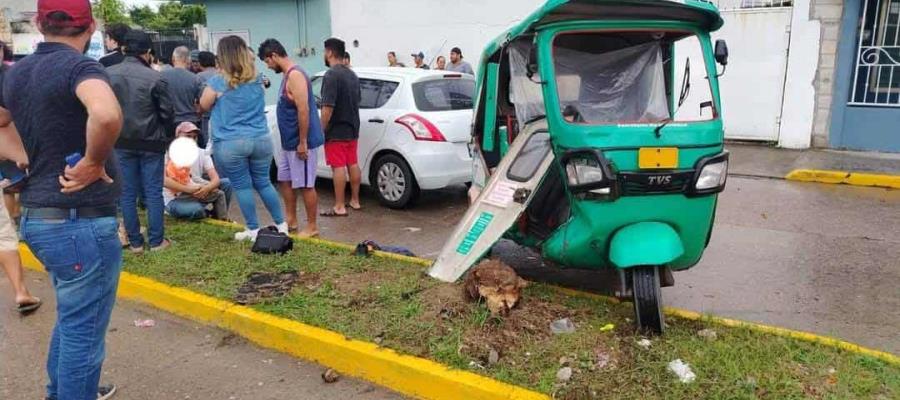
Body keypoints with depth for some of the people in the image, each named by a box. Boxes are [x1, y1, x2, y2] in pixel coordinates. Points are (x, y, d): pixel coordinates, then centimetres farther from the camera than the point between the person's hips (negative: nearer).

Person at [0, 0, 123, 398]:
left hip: (38, 216, 9)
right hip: (80, 222, -9)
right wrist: (93, 163, -23)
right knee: (83, 330, 5)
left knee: (71, 319, 27)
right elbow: (107, 114, -38)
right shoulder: (79, 66, -16)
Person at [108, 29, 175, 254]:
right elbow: (167, 113, -8)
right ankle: (156, 241, 12)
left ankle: (135, 242, 16)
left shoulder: (108, 75, -2)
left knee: (127, 194, 10)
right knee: (153, 193, 6)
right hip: (151, 143, -3)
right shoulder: (155, 78, -13)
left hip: (121, 143, 3)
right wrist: (168, 137, 9)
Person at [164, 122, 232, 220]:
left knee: (226, 183, -11)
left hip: (196, 193, 5)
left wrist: (207, 188, -32)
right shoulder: (169, 153, -12)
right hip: (175, 200, -5)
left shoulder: (202, 154, 1)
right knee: (196, 209, -36)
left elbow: (216, 178, -10)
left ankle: (221, 217, 2)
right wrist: (187, 189, -32)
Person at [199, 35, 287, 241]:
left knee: (242, 187, 6)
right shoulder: (257, 79, 4)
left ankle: (254, 230, 15)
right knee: (263, 183, 15)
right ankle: (281, 224, 20)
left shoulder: (217, 82, -10)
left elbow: (204, 106, 5)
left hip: (230, 144, -4)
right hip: (260, 139, 4)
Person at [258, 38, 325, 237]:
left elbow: (303, 110, -23)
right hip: (288, 142, 10)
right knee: (285, 180, 16)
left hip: (300, 142, -10)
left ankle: (311, 227, 8)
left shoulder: (295, 75, -17)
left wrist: (302, 143, -23)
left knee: (305, 185, -2)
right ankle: (291, 221, 27)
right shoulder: (287, 75, 14)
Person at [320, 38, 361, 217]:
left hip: (336, 131, -9)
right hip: (352, 129, 9)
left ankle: (339, 207, -2)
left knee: (338, 167, -5)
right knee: (353, 164, 13)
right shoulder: (352, 75, 12)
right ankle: (355, 201, 22)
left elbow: (328, 107, -22)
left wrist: (321, 130, -16)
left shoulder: (331, 75, -17)